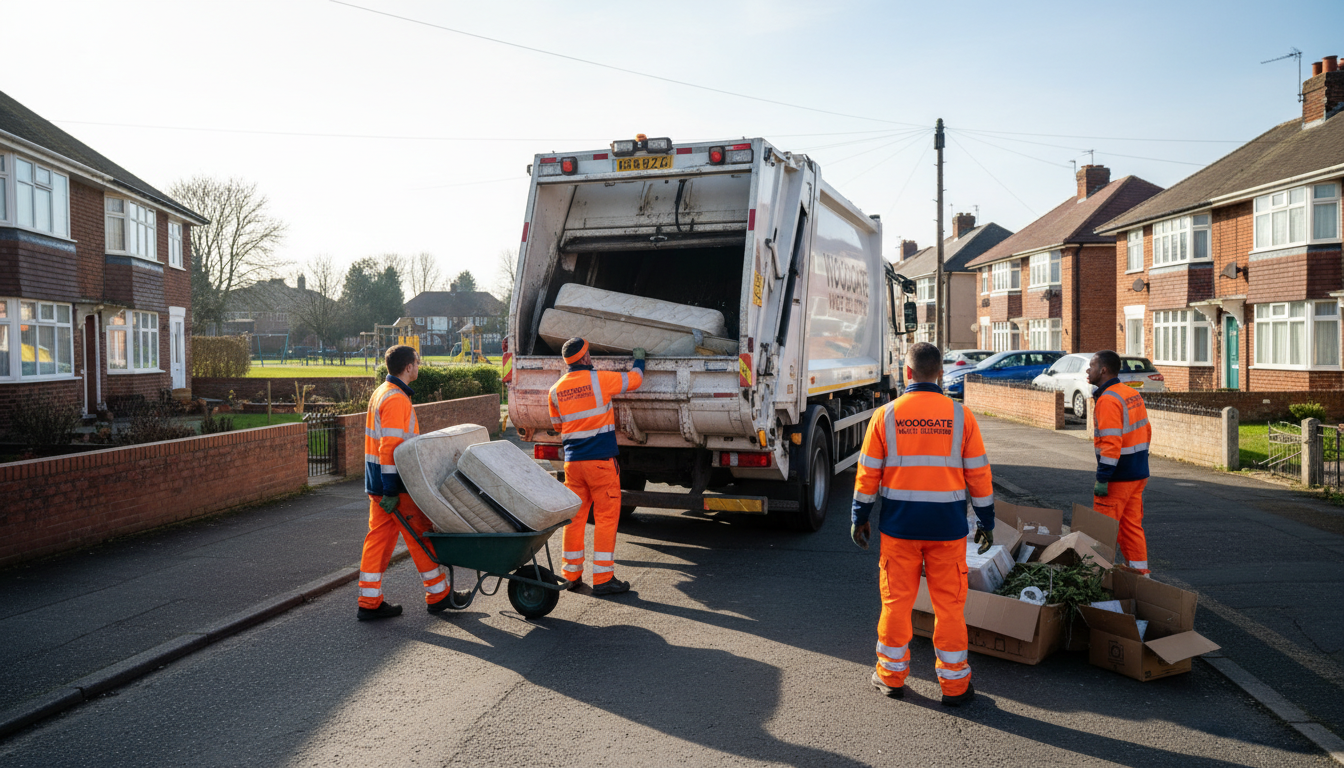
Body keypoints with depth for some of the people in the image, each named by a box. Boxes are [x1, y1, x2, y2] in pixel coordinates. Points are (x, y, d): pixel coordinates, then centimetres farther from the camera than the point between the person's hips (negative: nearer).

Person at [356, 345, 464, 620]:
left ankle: (369, 602, 14)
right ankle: (438, 595, 13)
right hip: (395, 484, -10)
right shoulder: (396, 399, -18)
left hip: (378, 483, 10)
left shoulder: (383, 392, 14)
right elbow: (391, 447, -23)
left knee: (379, 537, 10)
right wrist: (391, 490, -23)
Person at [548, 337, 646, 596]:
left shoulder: (556, 390, 6)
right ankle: (603, 578, 1)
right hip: (600, 459, -5)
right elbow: (634, 380, 4)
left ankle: (572, 575, 19)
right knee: (606, 517, 1)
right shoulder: (600, 379, -9)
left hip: (572, 460, 5)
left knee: (574, 516, 12)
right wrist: (639, 360, 23)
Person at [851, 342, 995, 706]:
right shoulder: (961, 416, -2)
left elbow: (868, 472, 0)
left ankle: (891, 676, 21)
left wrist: (859, 518, 11)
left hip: (899, 525, 0)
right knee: (949, 603, 8)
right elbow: (978, 474, 1)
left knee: (896, 600, 10)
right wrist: (986, 522, 11)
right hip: (947, 526, 0)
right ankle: (954, 683, 16)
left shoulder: (886, 415, -3)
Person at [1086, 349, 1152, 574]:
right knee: (1132, 525, 15)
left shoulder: (1108, 400, -19)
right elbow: (1146, 431, 16)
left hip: (1118, 478, -9)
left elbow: (1111, 443, -24)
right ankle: (1140, 573, 20)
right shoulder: (1133, 394, 11)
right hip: (1138, 473, 9)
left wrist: (1102, 478, -22)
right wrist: (1141, 465, 22)